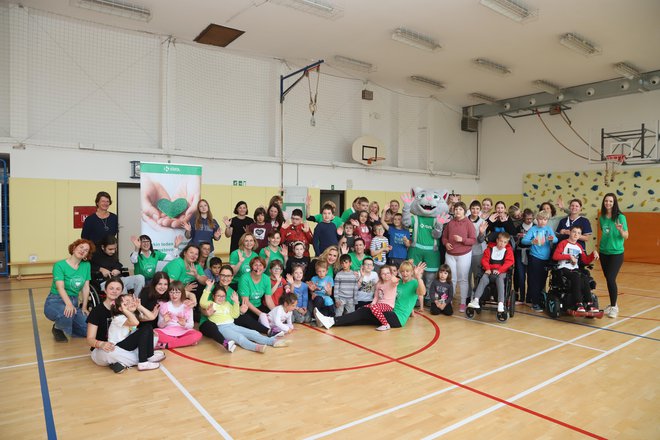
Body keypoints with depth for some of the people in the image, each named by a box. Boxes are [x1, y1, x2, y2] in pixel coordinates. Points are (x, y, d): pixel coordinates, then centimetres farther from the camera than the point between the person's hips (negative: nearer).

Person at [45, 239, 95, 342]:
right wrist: (69, 304, -39)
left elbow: (86, 287, 2)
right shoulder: (60, 265, -11)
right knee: (67, 313, -39)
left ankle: (63, 325, 20)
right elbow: (60, 288, -23)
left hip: (73, 303, 5)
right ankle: (58, 328, -1)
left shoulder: (86, 265, 4)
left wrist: (84, 307, -6)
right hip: (55, 301, -5)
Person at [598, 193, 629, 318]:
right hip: (603, 252, 5)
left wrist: (621, 230, -29)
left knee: (611, 279, -11)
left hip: (616, 253, -5)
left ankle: (614, 307, 2)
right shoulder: (602, 218, 5)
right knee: (608, 279, 10)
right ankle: (612, 305, 23)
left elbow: (626, 237, -10)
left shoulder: (620, 217, -10)